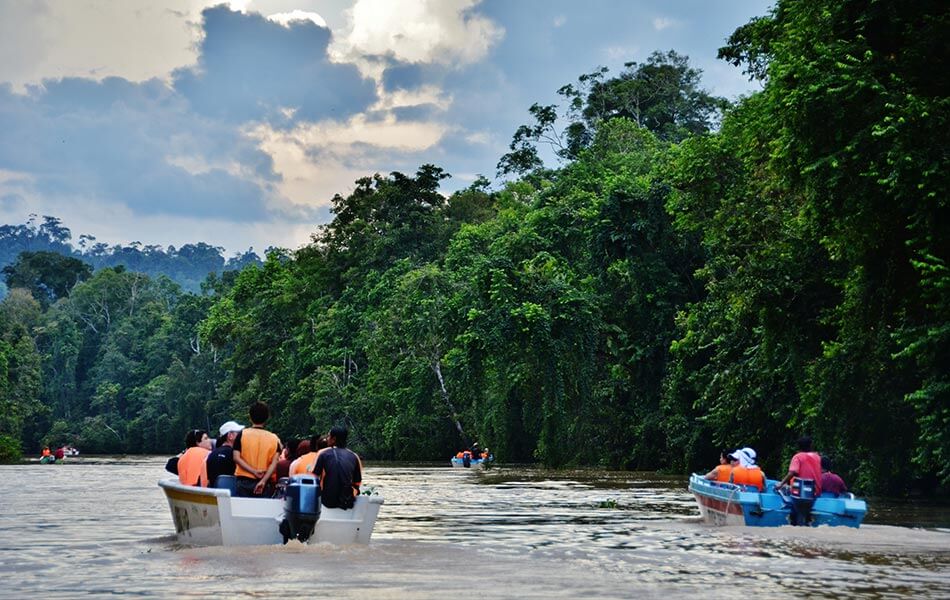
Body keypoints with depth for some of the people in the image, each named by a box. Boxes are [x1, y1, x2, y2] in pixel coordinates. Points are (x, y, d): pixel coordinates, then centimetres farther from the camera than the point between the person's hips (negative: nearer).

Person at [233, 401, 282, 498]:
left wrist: (254, 471, -12)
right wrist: (263, 480, -14)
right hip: (265, 485, 1)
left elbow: (237, 458, -8)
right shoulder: (274, 438, 3)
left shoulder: (242, 434, 0)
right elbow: (274, 463, -8)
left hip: (244, 482, -1)